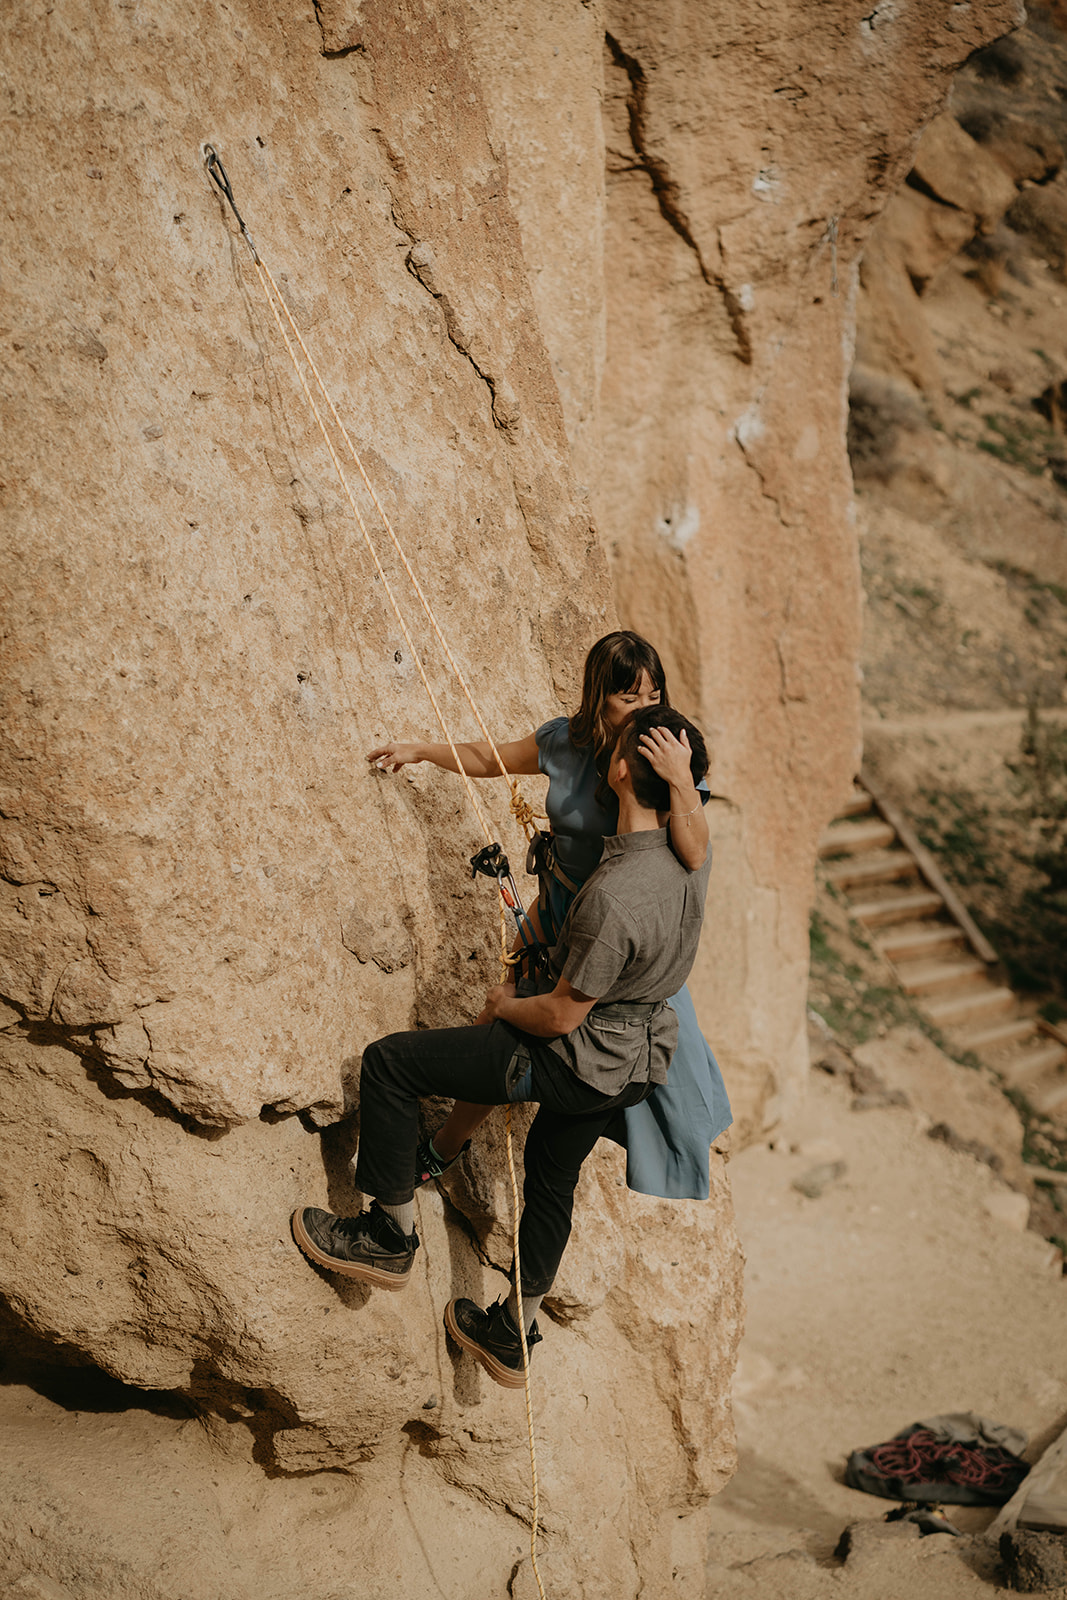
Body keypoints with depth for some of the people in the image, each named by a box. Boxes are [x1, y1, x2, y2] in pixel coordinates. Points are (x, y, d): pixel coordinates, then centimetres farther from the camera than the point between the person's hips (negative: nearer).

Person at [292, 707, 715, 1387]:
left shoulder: (614, 895, -32)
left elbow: (561, 1016, -24)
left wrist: (504, 1004, -2)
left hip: (580, 1063, -9)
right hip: (639, 1061, 9)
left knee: (388, 1061, -1)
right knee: (551, 1179, 28)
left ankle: (392, 1235, 12)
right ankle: (513, 1336, 45)